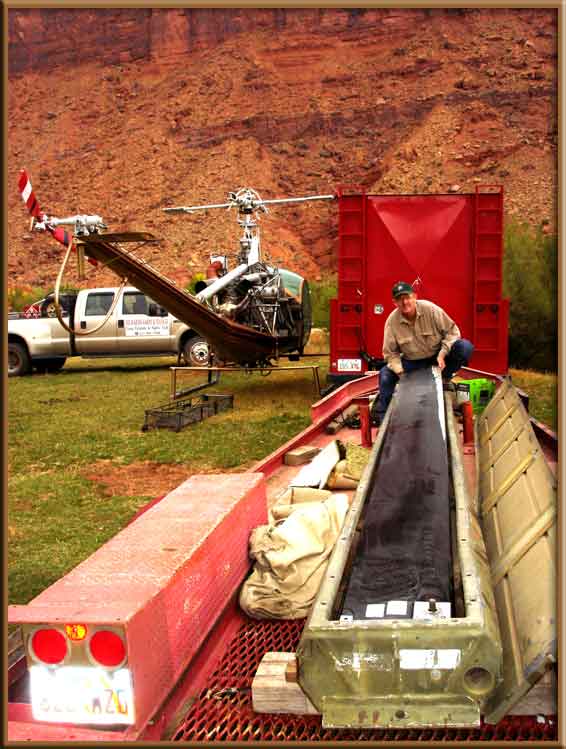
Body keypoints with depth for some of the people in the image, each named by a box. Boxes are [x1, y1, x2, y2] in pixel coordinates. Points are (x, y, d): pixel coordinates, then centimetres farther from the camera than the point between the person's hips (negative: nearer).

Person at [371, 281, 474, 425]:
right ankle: (382, 416, -6)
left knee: (465, 347, -26)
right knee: (385, 374, -20)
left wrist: (442, 354, -24)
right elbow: (390, 353, -8)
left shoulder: (430, 309, -20)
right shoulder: (392, 321, -16)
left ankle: (445, 378, -3)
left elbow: (451, 330, -12)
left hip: (438, 356, -1)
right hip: (412, 361, 1)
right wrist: (400, 372, -22)